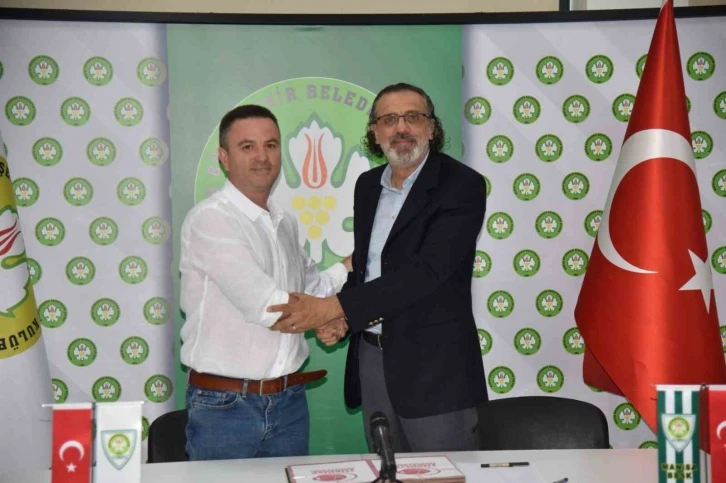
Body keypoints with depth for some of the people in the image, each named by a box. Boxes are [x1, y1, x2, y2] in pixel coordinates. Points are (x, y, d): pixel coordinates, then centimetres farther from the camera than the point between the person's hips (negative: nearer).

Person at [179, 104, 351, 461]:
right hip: (223, 407, -6)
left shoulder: (286, 223, 10)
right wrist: (344, 270, -7)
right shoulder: (209, 219, -14)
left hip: (289, 402, 6)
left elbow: (309, 287, 21)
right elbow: (267, 307, -20)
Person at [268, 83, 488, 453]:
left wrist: (332, 307, -24)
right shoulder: (367, 185, 10)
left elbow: (426, 270, -22)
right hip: (371, 357, 6)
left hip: (434, 364, -6)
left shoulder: (461, 185, -11)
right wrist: (339, 318, -4)